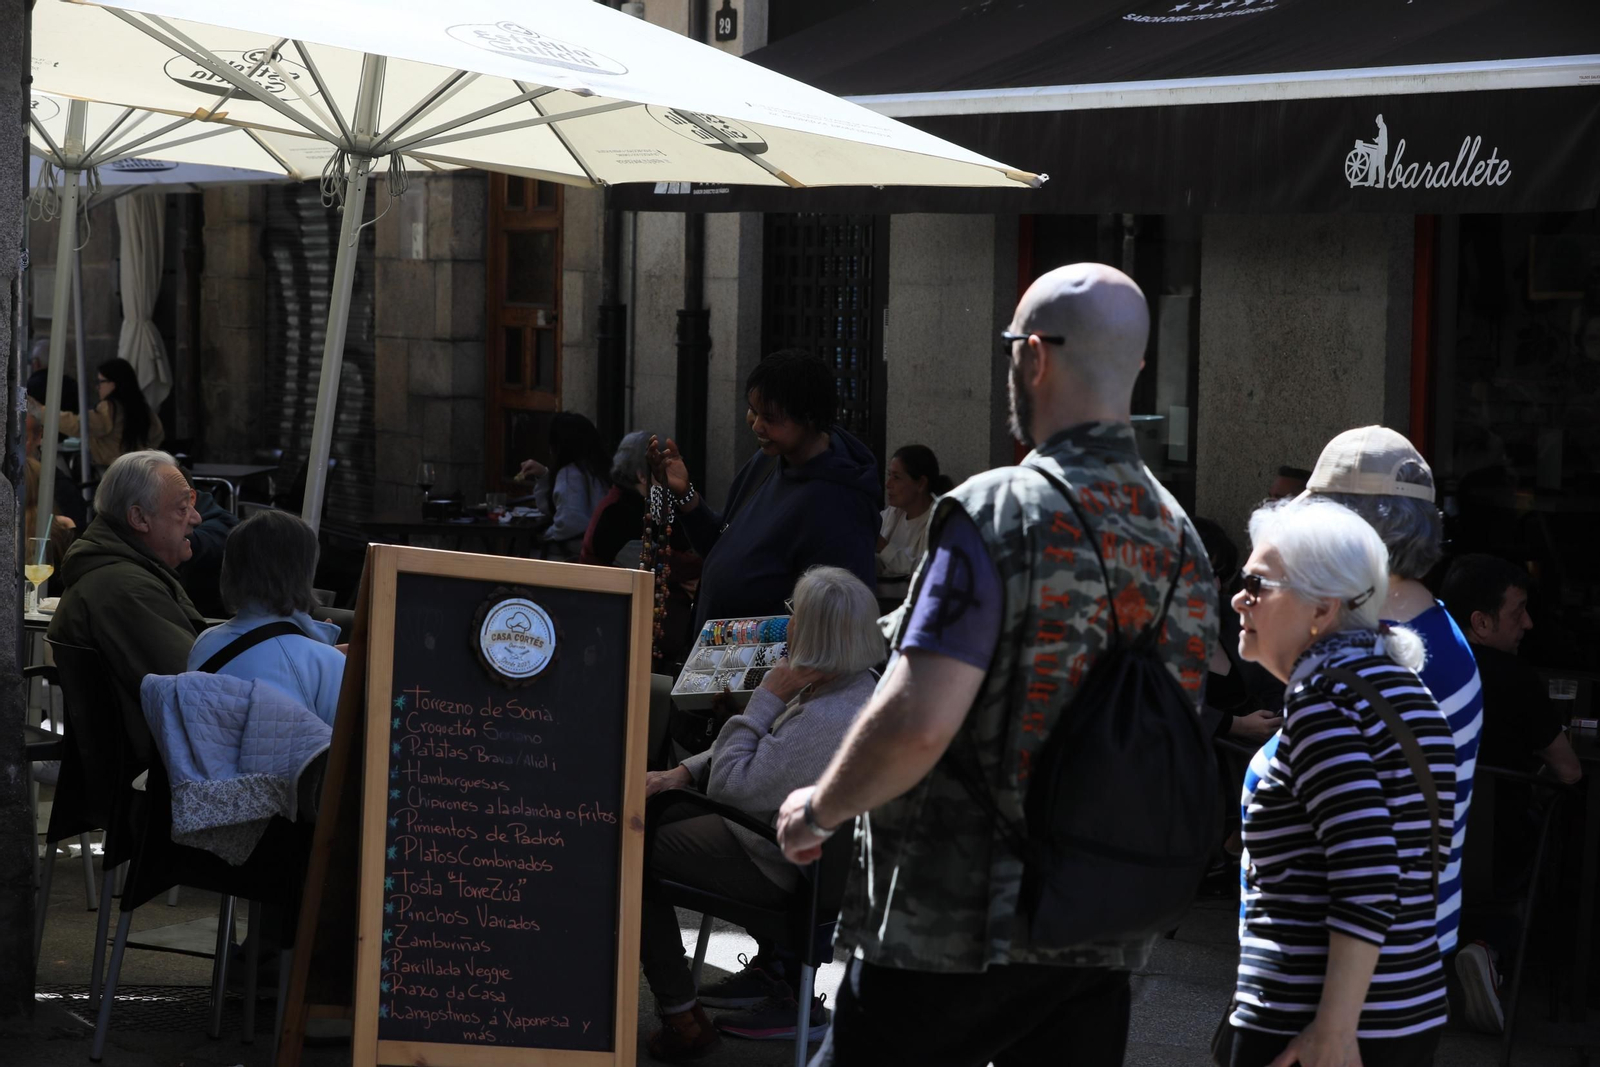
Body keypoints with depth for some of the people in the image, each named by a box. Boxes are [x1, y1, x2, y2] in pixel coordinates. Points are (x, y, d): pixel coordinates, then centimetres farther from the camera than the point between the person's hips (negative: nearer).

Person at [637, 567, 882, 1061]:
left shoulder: (823, 720, -34)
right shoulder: (857, 685, -2)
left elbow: (730, 788, -27)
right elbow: (766, 750, 10)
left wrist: (767, 697, -23)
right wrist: (686, 771, 1)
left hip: (775, 868, -10)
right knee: (665, 810, 28)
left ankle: (681, 1019, 6)